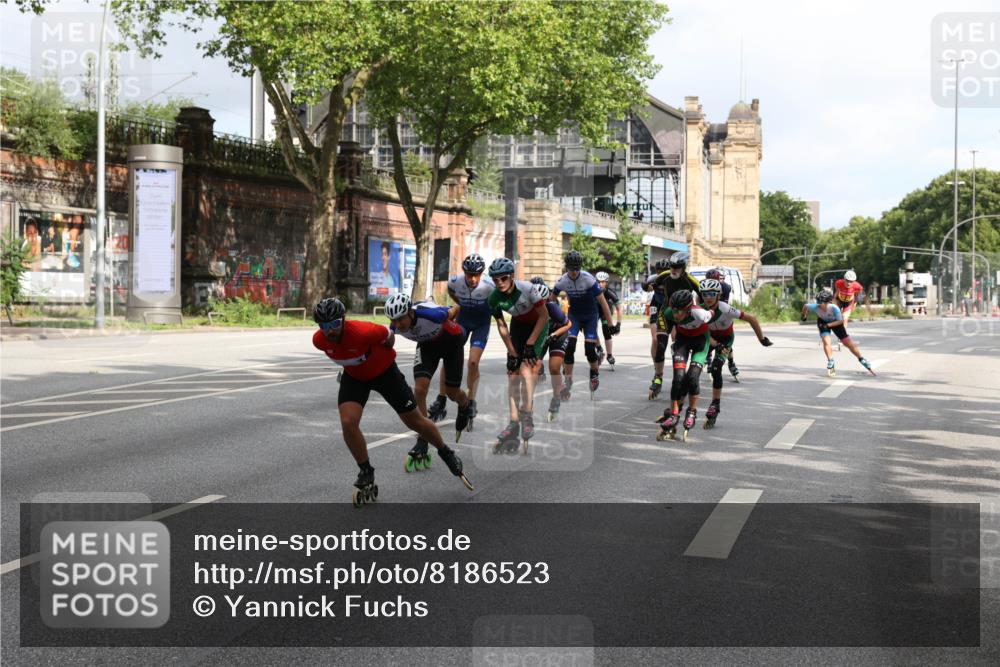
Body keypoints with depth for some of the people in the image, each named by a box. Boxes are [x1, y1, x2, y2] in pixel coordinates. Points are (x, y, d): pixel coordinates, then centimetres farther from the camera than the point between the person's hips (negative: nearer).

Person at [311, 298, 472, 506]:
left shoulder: (362, 331, -37)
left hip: (384, 371, -3)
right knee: (348, 423, -19)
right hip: (354, 377, 4)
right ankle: (367, 474, 3)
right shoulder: (319, 341, -21)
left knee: (415, 421, 6)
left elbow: (388, 336, -16)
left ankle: (447, 454, 31)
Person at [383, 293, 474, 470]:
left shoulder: (431, 314, -40)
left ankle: (465, 408, 45)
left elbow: (455, 309, -17)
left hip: (451, 340, -3)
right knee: (419, 390, -17)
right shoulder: (395, 327, -27)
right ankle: (422, 443, -10)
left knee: (452, 392, 5)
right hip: (427, 344, 3)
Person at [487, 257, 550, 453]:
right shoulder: (494, 299, -19)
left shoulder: (526, 288, -31)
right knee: (512, 372, -4)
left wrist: (530, 344, -22)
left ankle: (527, 417, -13)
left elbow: (544, 316, -21)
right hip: (518, 325, 4)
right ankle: (514, 423, -1)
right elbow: (502, 327, -7)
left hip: (537, 325, -4)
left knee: (525, 368, -21)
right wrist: (512, 353, -10)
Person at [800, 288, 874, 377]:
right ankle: (831, 365, -10)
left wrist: (828, 325, -35)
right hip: (823, 322, 1)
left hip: (836, 322, -1)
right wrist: (803, 316, 0)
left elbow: (840, 321, -27)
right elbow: (805, 306, -14)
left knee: (849, 343, 1)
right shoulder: (815, 307, -34)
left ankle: (863, 361, 17)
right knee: (826, 342, -21)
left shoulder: (834, 308, -39)